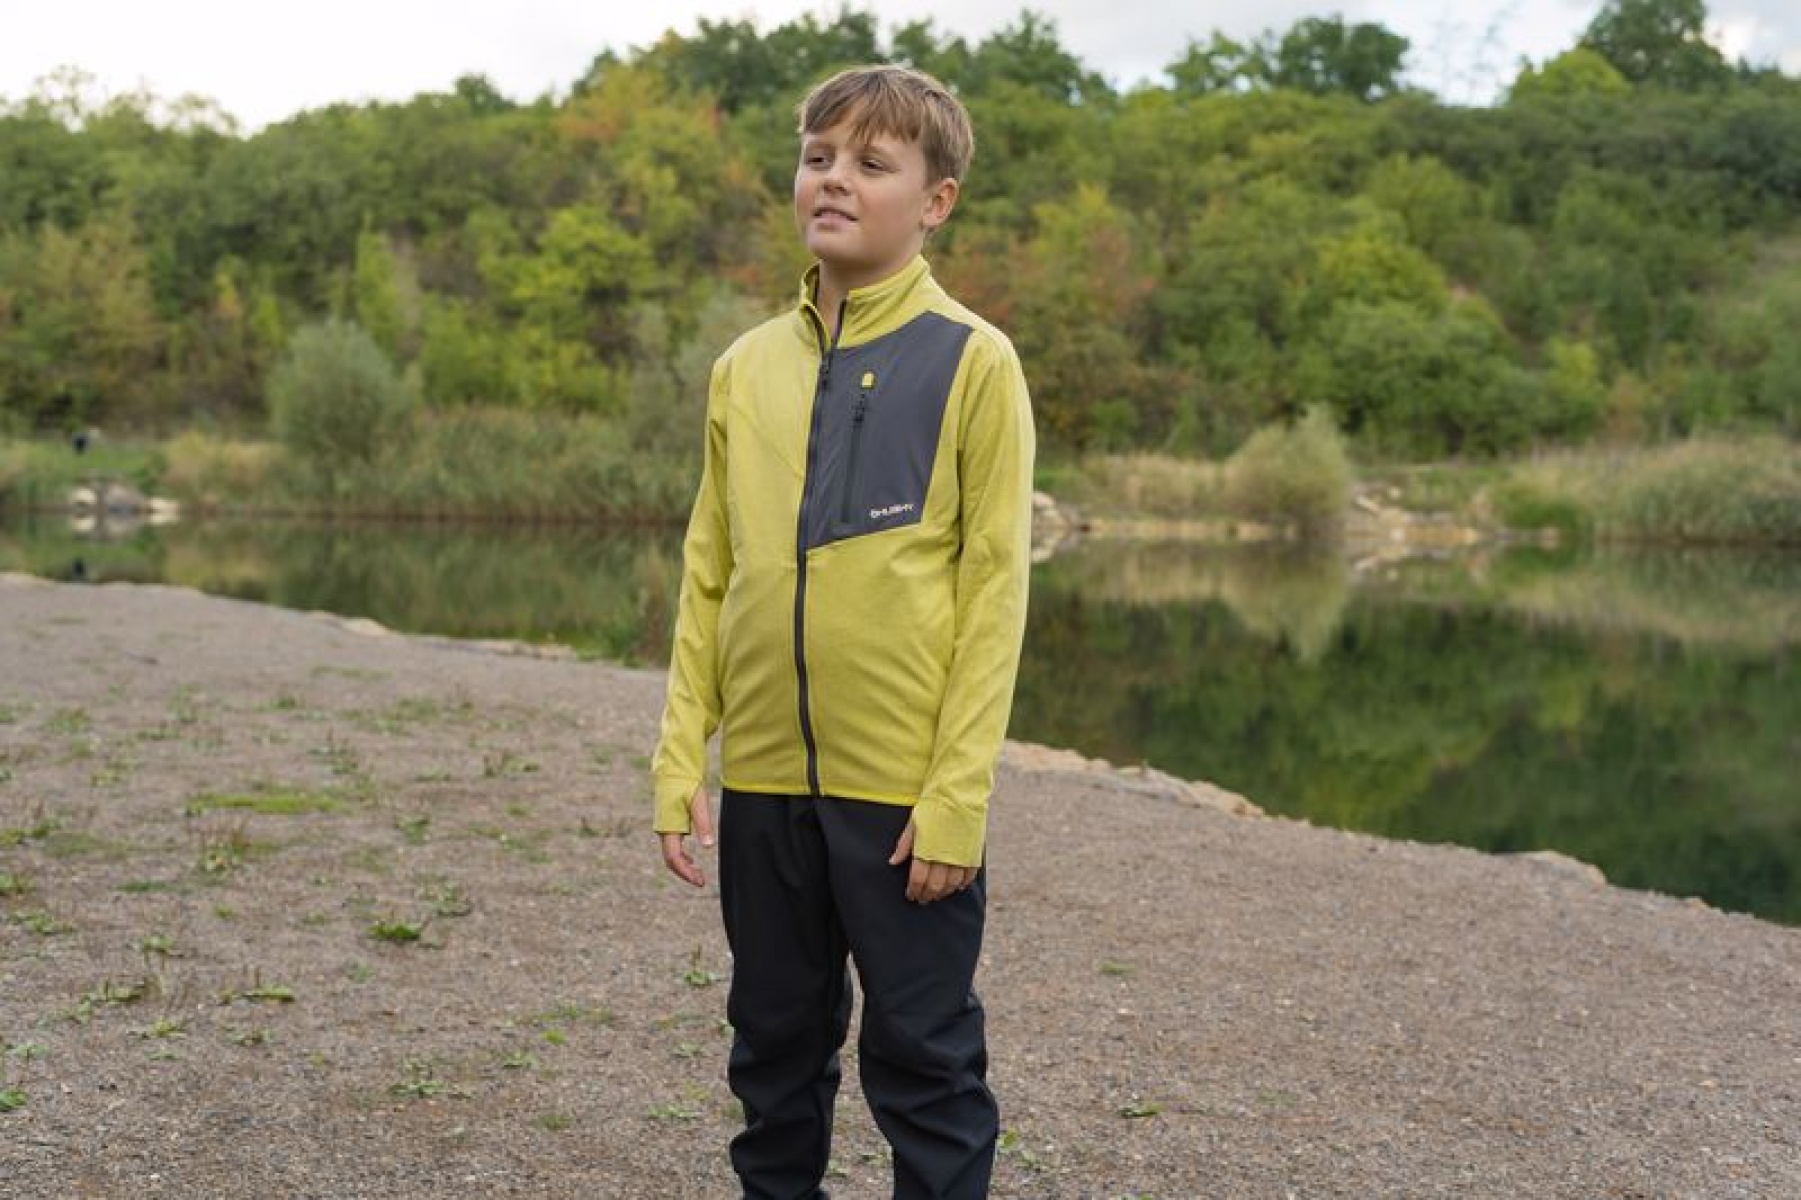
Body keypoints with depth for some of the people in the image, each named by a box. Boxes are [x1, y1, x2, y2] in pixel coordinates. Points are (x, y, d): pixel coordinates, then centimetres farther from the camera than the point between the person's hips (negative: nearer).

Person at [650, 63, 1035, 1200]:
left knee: (924, 1062, 7)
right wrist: (681, 758, 3)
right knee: (775, 1051, 17)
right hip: (764, 781, 5)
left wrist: (956, 796, -12)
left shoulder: (973, 361, -5)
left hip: (908, 793, -4)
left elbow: (994, 589, -8)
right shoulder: (747, 367, 8)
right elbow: (708, 577, 10)